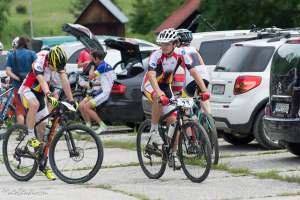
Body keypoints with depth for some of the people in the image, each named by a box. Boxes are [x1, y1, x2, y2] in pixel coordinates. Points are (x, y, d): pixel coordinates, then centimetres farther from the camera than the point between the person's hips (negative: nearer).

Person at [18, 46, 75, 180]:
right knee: (35, 104, -40)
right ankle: (31, 137, -26)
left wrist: (71, 100, -18)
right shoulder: (39, 61, -30)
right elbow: (42, 80, -43)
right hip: (27, 90, -6)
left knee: (43, 127, 2)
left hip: (40, 93, 6)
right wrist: (49, 96, -58)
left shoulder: (57, 61, -12)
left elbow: (64, 80, -13)